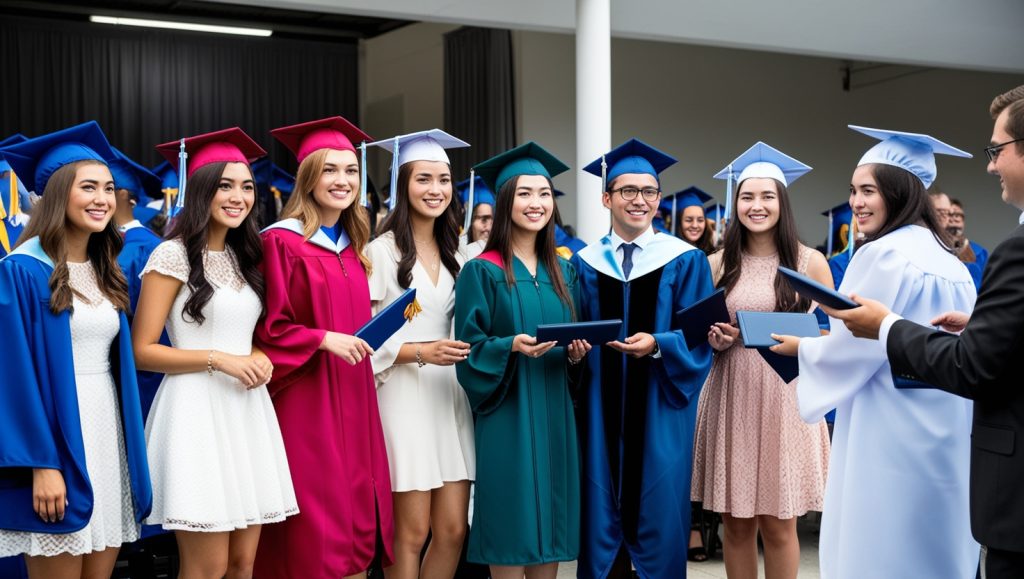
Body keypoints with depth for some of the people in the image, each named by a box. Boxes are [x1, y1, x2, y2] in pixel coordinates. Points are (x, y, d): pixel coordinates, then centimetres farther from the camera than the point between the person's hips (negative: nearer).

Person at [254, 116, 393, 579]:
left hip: (354, 403, 7)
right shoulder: (281, 242, -8)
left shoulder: (353, 249, 13)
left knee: (355, 528, 8)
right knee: (310, 542, -4)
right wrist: (323, 339, -19)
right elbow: (265, 329, -11)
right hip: (304, 402, -7)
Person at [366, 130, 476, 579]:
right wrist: (419, 352, -18)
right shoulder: (381, 251, -6)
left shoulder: (453, 254, 14)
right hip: (403, 396, -6)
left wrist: (465, 352, 3)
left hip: (451, 394, 6)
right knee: (412, 534, -2)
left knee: (453, 531, 4)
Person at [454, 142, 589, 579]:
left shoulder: (562, 272, 12)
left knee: (551, 526, 8)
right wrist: (513, 346, -24)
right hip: (506, 415, -5)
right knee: (509, 527, -3)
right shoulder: (482, 272, -5)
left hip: (554, 414, 5)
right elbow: (470, 348, -8)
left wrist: (576, 353, -4)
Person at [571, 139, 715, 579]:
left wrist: (657, 345, -23)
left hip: (660, 410, -2)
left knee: (657, 510, 2)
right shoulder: (585, 263, 7)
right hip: (601, 410, 2)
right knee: (602, 512, 5)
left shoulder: (686, 261, 0)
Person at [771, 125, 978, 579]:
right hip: (945, 439, 9)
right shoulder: (949, 261, 12)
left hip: (892, 439, -8)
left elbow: (850, 350, -13)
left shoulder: (882, 255, -14)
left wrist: (801, 347, 6)